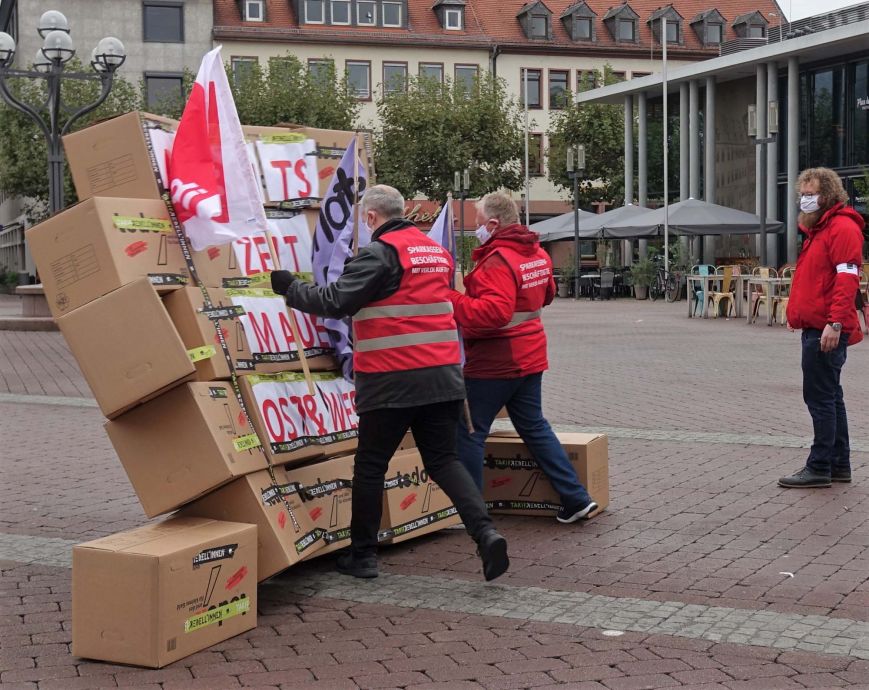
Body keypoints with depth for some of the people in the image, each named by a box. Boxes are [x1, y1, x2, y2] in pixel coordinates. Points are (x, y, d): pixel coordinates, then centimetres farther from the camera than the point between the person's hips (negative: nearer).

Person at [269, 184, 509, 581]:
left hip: (391, 381, -6)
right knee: (443, 461, 10)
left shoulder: (381, 253, -10)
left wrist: (290, 288, 2)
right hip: (442, 374, 7)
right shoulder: (438, 252, 15)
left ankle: (362, 555, 17)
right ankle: (485, 533, -9)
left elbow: (335, 301, -13)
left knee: (370, 465, 8)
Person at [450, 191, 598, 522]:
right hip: (530, 357, 9)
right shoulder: (538, 254, 8)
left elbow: (494, 312, -31)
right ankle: (576, 498, 16)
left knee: (467, 433, 1)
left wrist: (452, 301, -26)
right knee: (535, 427, 18)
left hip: (493, 363, -9)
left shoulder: (497, 261, -20)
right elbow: (547, 294, 24)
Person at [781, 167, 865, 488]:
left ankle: (819, 468, -3)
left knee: (820, 397, -8)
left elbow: (847, 279, -20)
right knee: (829, 396, 14)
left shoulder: (843, 228, -12)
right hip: (815, 328, 11)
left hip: (826, 331, -11)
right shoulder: (818, 229, 20)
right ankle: (839, 465, 22)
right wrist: (798, 314, 19)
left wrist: (835, 323, -26)